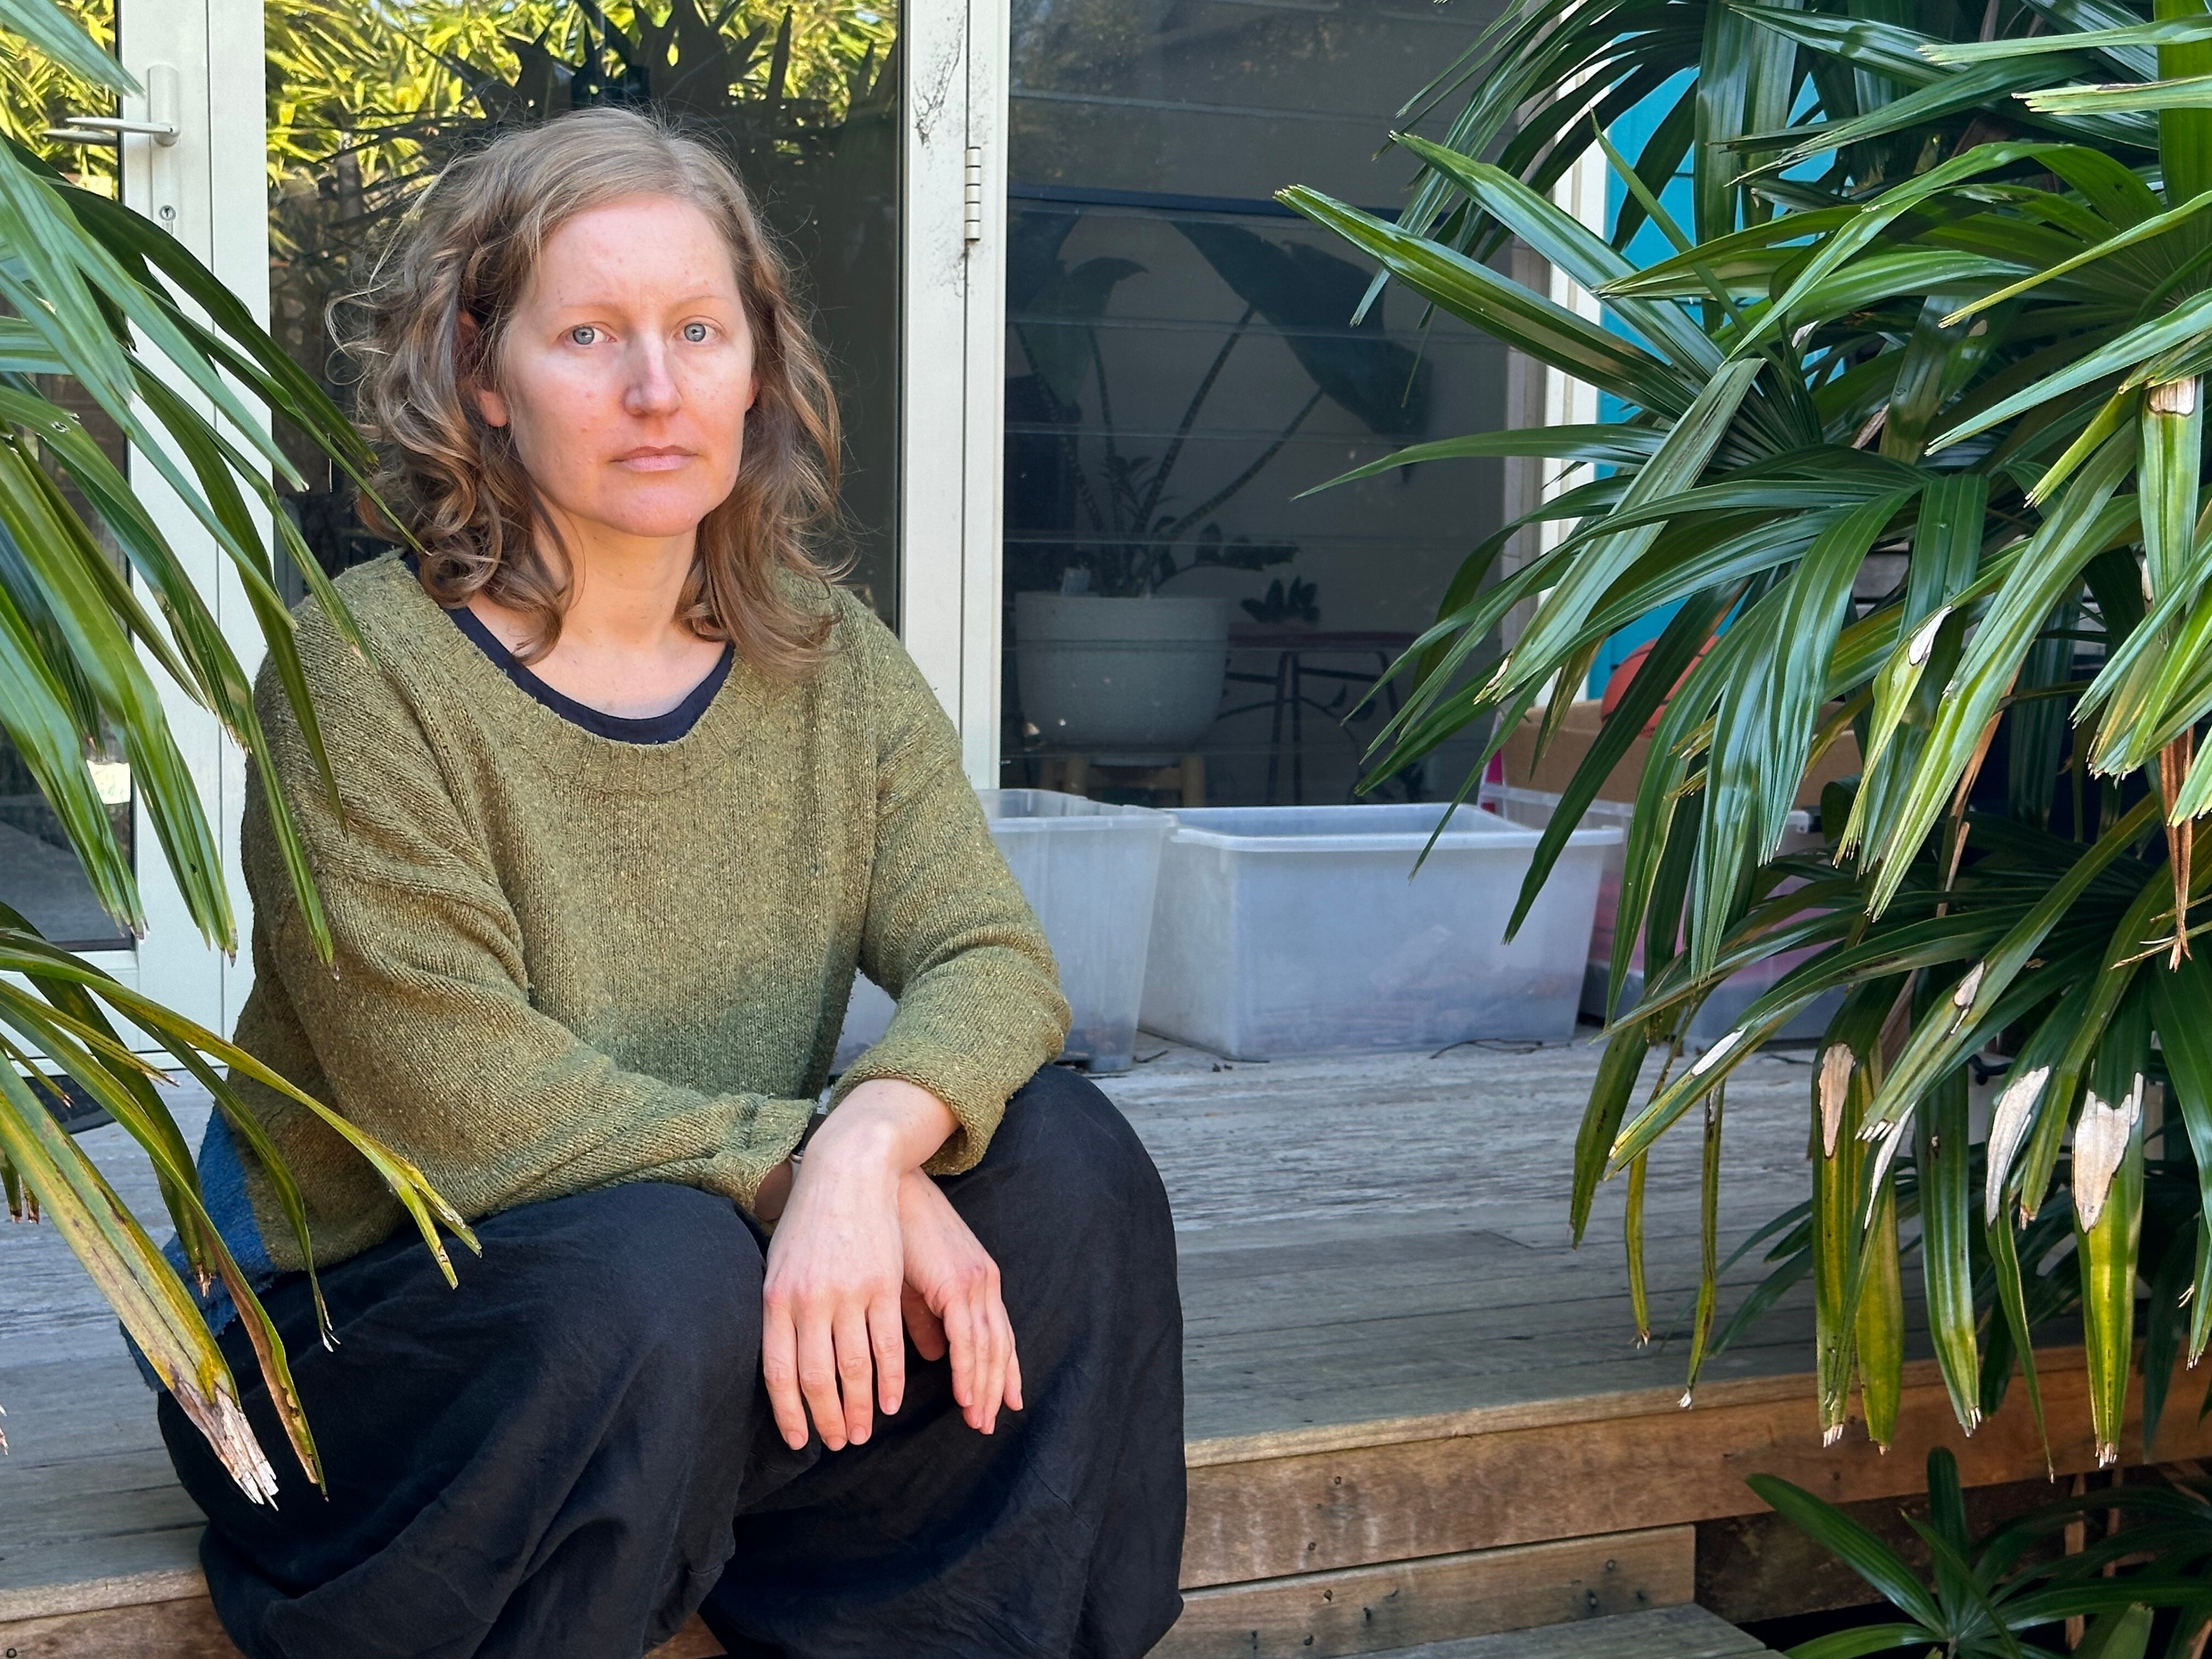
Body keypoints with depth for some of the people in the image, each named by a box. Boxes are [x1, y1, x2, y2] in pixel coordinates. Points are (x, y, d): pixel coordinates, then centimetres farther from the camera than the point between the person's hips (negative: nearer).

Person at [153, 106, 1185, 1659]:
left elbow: (994, 959, -8)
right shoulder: (369, 669, -13)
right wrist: (798, 1164, -25)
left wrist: (873, 1139, -29)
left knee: (1062, 1153, -15)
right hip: (359, 1328, -5)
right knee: (658, 1266, -35)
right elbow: (456, 1094, -20)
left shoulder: (834, 663, 4)